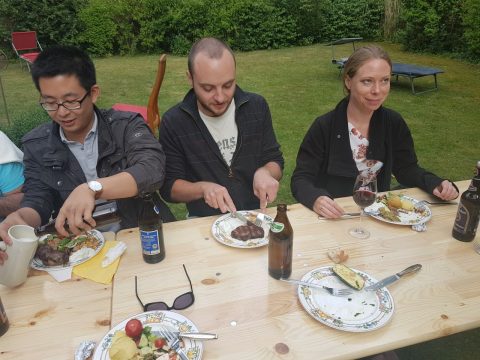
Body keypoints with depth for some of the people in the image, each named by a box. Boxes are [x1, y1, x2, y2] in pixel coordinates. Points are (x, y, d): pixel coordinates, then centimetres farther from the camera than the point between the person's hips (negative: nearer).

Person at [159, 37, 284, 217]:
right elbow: (168, 186, -3)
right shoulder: (173, 122, -9)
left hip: (256, 215, 4)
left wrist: (264, 173, -18)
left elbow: (275, 160, 5)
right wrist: (202, 188, -22)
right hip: (204, 222, -3)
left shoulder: (257, 106, -3)